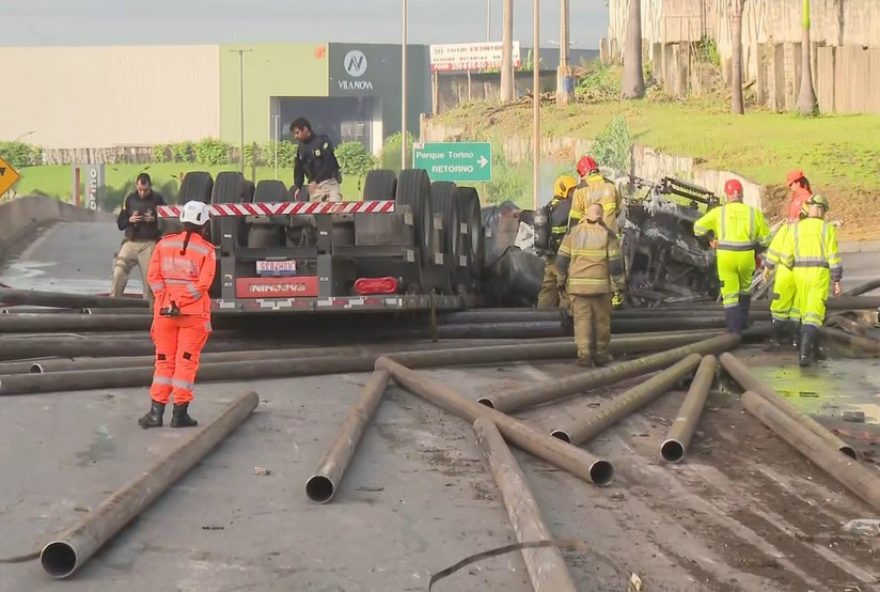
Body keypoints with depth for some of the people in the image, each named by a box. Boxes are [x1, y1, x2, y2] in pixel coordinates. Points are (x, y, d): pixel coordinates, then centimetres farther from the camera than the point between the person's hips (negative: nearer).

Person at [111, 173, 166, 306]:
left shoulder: (157, 199, 3)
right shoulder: (130, 199, 10)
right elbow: (120, 223, 13)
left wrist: (154, 220, -14)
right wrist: (129, 220, -8)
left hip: (149, 244, -2)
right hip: (130, 242, 2)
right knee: (118, 273, -11)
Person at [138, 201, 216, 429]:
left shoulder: (164, 244, 5)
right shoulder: (206, 250, -3)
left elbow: (153, 276, -2)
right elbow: (203, 283, -13)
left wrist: (166, 300, -4)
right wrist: (182, 303, -12)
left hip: (165, 310, 2)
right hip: (194, 313, -2)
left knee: (164, 361, 10)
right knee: (187, 361, 3)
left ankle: (156, 411, 6)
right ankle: (180, 413, 3)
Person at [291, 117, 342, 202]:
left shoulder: (323, 141, -8)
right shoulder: (301, 148, 10)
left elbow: (328, 164, -16)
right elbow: (299, 170, 14)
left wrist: (316, 181, -22)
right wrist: (297, 187, 0)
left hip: (329, 183, -5)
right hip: (314, 186, 5)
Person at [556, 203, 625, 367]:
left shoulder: (573, 233, 2)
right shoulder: (608, 234, -3)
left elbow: (561, 259, 1)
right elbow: (615, 262, -6)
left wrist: (561, 280, 12)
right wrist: (619, 284, 3)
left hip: (577, 284, 1)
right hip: (601, 285, -1)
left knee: (582, 319, 1)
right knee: (601, 320, 10)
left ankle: (584, 355, -7)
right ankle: (601, 355, 15)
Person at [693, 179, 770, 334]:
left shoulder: (719, 212, -2)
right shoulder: (754, 213, 2)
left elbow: (698, 227, -5)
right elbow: (765, 239, 4)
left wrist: (709, 239, 11)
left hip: (725, 257, -1)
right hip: (746, 257, 2)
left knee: (730, 294, 6)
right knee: (745, 288, 27)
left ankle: (734, 329, 0)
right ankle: (743, 320, 30)